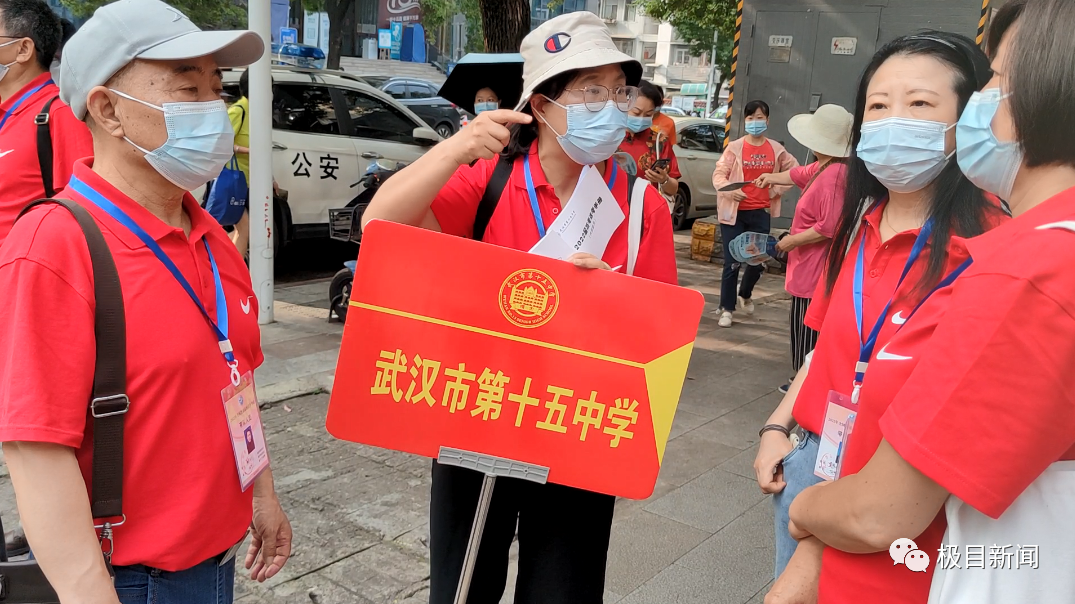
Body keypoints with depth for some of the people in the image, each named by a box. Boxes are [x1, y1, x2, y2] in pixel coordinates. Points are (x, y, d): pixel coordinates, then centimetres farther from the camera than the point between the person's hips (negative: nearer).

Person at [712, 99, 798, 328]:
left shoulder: (776, 150, 6)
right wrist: (729, 189, -26)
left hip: (760, 213, 3)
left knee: (758, 260, 7)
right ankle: (726, 309, 9)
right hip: (734, 212, -3)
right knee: (732, 263, -3)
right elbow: (718, 174, -7)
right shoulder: (735, 147, -3)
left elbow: (793, 170, 18)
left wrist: (777, 189, 6)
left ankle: (745, 295, 37)